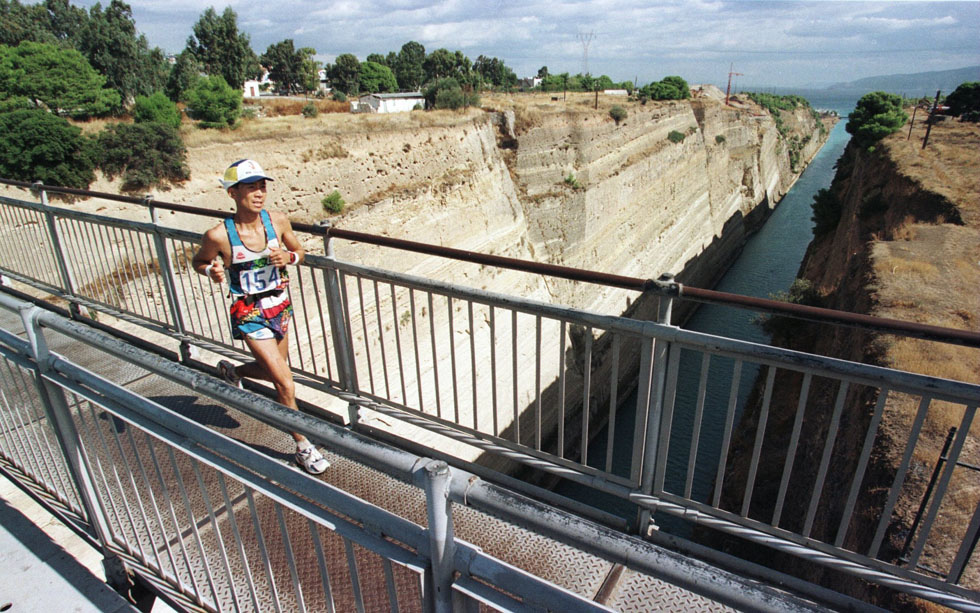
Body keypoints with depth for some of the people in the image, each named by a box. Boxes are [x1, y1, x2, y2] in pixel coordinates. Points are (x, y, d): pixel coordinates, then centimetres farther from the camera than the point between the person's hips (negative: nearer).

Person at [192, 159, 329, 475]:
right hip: (249, 314, -5)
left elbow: (299, 250, 7)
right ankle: (304, 447, 14)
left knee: (273, 372, 23)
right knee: (286, 385, -6)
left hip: (280, 306, 5)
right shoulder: (219, 235, -18)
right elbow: (199, 261, 2)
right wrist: (212, 271, -20)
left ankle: (231, 371, 55)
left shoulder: (277, 220, -10)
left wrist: (289, 256, -15)